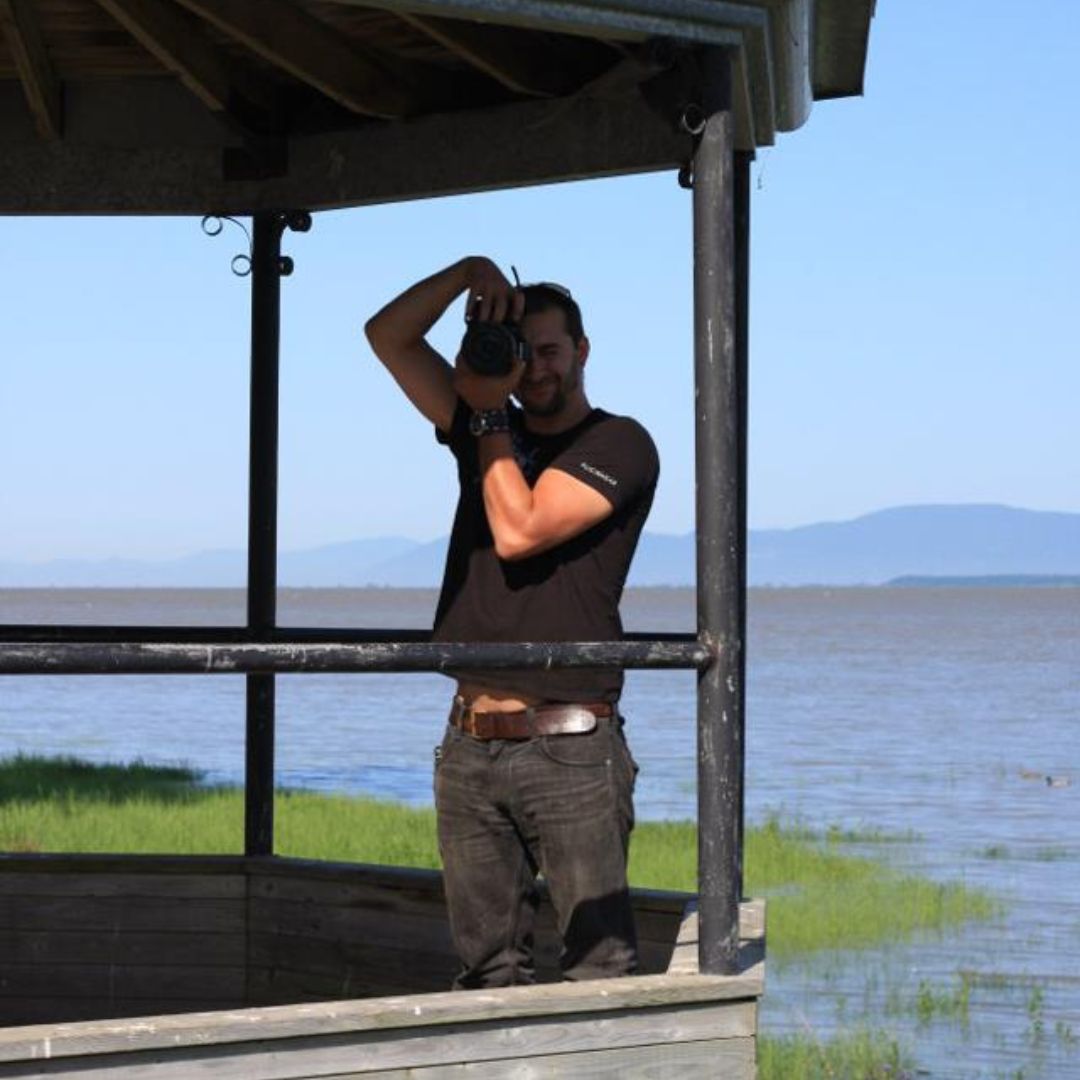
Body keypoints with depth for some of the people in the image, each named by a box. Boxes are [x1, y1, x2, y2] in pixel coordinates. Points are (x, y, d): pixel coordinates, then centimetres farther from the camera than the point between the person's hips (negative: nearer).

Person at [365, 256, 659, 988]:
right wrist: (470, 272, 1)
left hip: (569, 745, -6)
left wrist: (489, 418, -1)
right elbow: (388, 336, 14)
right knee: (488, 973, 5)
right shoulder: (486, 428, 18)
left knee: (600, 969, -10)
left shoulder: (619, 446, 0)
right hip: (470, 743, 6)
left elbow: (519, 531, -12)